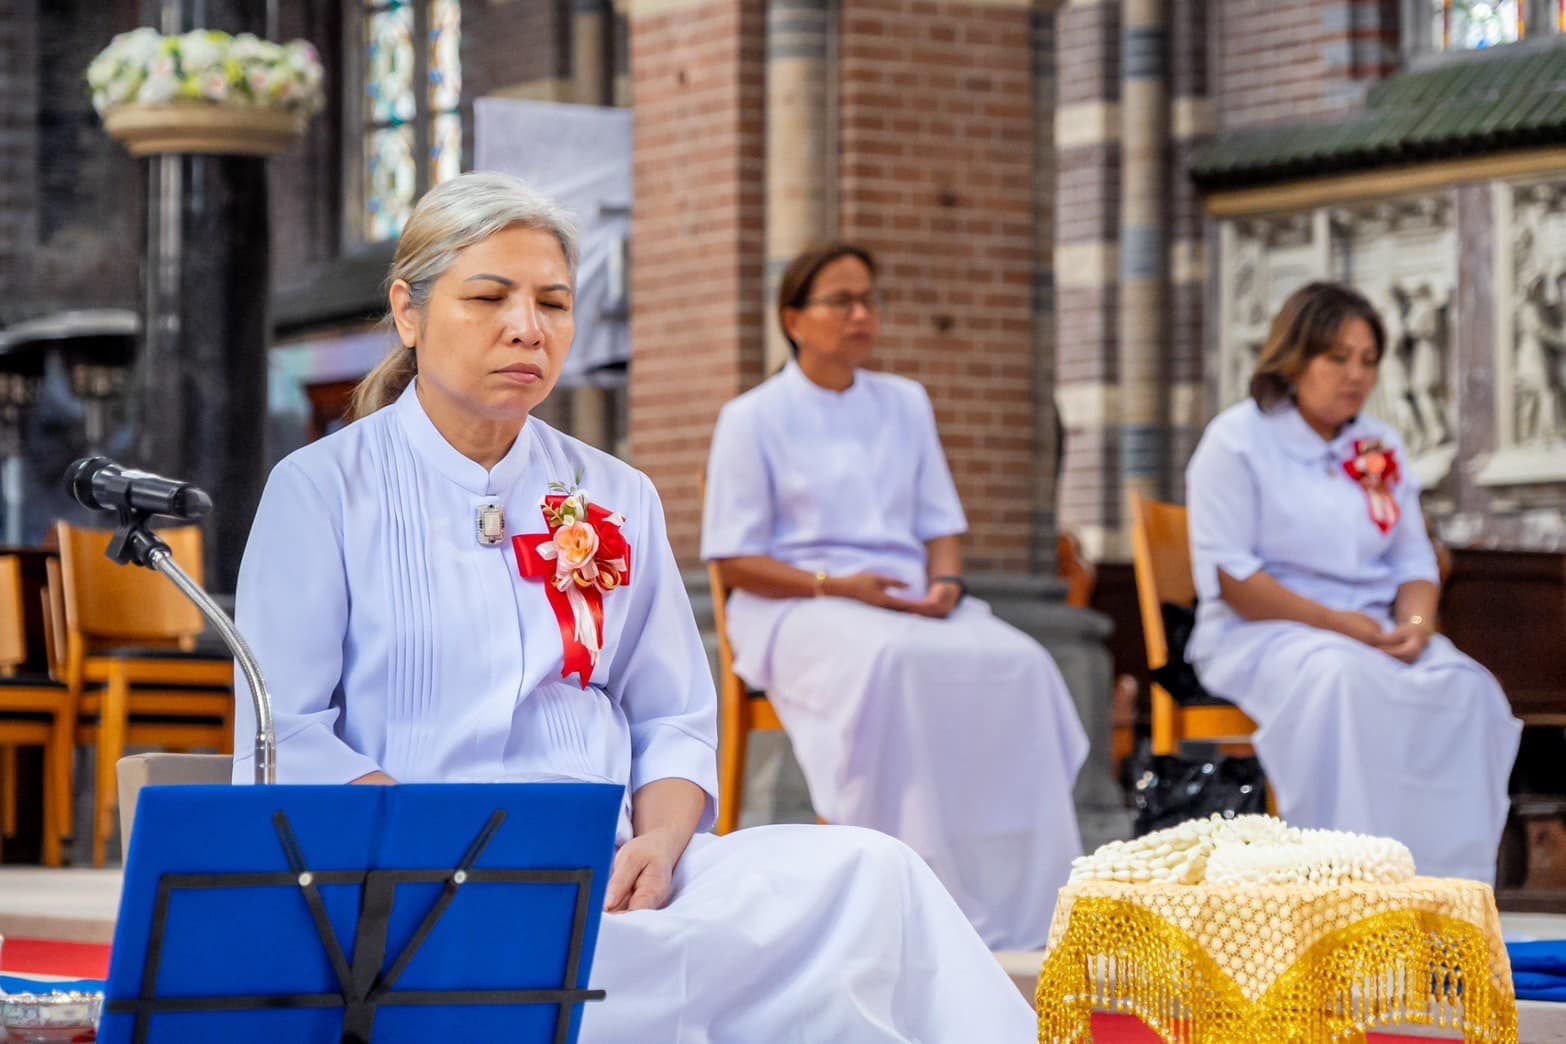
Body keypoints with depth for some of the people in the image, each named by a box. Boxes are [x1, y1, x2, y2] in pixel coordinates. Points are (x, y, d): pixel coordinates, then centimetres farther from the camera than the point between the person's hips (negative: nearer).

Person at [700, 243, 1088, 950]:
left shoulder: (905, 404, 20)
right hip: (797, 604, -4)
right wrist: (837, 586, -16)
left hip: (908, 600, 5)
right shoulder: (753, 419, 5)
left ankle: (1018, 908, -30)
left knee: (1018, 664, -27)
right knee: (889, 663, -40)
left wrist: (944, 584, -5)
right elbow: (736, 561, -1)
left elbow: (940, 525, 19)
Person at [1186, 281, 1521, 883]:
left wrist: (1415, 622, -10)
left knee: (1465, 687, -25)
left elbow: (1414, 560, 15)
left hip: (1372, 636, 5)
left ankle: (1449, 890, -27)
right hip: (1261, 632, -5)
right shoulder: (1238, 440, -2)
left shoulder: (1380, 449, 17)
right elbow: (1227, 574, -10)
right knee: (1344, 676, -39)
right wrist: (1334, 623, -19)